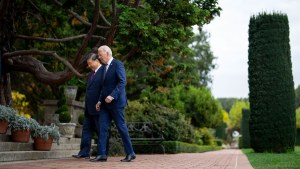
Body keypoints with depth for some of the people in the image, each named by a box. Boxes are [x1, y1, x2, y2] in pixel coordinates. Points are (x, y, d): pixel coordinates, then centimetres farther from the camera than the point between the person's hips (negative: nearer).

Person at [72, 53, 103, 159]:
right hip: (89, 108, 9)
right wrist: (86, 106, 15)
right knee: (86, 129, 8)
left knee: (100, 130, 0)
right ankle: (84, 152, 12)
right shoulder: (91, 74, 17)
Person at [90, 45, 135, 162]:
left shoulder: (118, 64, -10)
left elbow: (122, 82, -19)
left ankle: (130, 153, 9)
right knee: (102, 128, 2)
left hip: (116, 102, -8)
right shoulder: (105, 67, 17)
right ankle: (102, 154, 3)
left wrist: (112, 96, -25)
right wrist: (100, 101, 12)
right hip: (106, 104, 8)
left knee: (121, 127, -2)